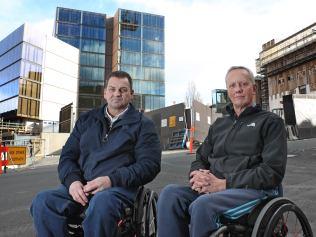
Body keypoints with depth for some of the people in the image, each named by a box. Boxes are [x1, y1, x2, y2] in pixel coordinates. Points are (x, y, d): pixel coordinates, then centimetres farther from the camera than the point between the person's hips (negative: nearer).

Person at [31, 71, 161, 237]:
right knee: (43, 201, -24)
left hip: (119, 186, -3)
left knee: (101, 203, -36)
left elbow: (149, 164, -3)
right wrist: (72, 180, -6)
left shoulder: (142, 124, 7)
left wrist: (111, 180, -16)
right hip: (81, 185, 4)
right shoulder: (86, 120, 19)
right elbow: (67, 156, 16)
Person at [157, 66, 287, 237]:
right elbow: (200, 159, 20)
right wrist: (200, 177, -6)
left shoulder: (270, 122, 5)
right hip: (213, 189, 5)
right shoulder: (218, 125, 21)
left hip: (254, 190, -4)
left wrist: (224, 183, -15)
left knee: (202, 205, -33)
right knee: (170, 193, -23)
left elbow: (272, 171, -7)